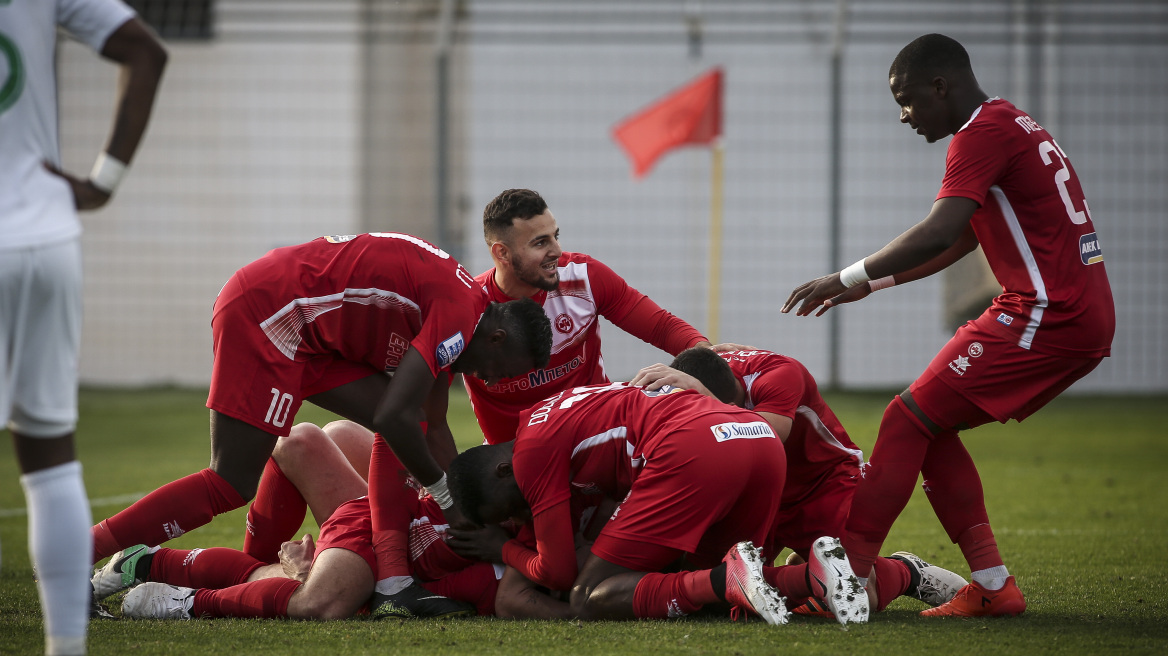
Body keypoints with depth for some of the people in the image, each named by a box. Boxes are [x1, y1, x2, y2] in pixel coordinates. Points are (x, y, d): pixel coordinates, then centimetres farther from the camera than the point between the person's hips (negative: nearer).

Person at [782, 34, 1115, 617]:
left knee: (907, 421, -7)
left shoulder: (982, 133, -10)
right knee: (931, 430, 14)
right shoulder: (1014, 126, 22)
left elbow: (940, 232, -22)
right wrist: (871, 284, 27)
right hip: (1089, 319, 10)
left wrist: (849, 277, -15)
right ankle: (992, 586, 9)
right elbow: (958, 243, 29)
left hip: (1044, 317, -10)